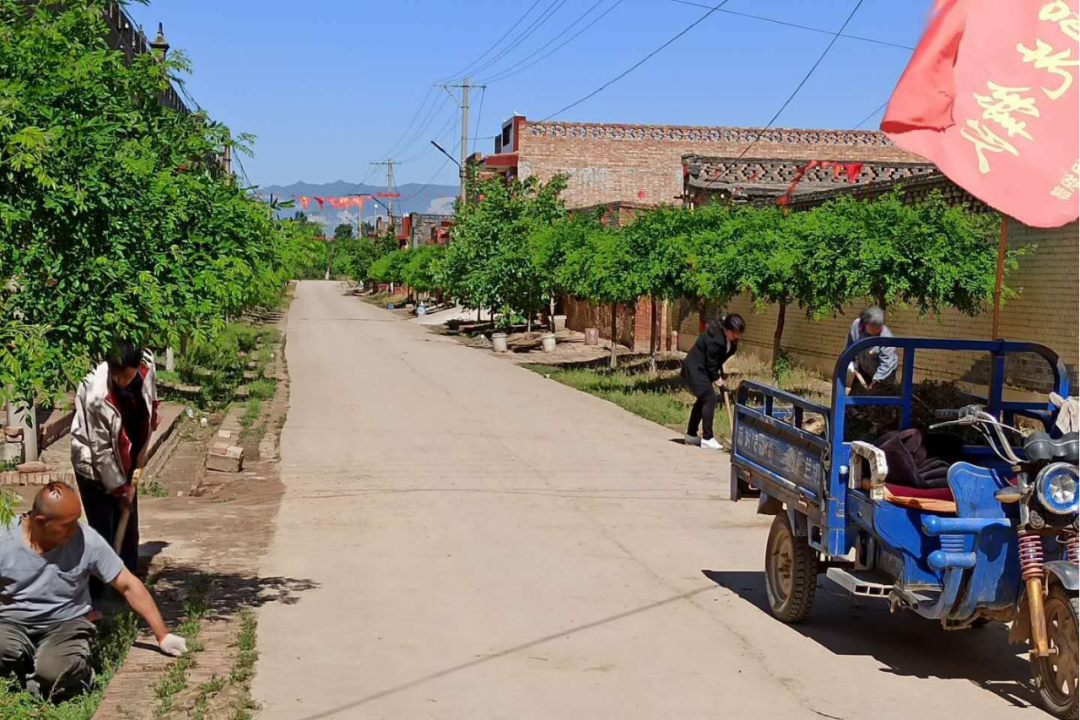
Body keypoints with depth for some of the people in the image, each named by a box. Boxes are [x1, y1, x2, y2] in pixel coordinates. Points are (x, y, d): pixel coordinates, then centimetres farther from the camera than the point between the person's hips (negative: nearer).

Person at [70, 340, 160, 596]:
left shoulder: (146, 366, -17)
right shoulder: (96, 394, -33)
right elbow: (101, 450, -24)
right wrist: (120, 488, -18)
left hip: (126, 464, 6)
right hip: (95, 468, -6)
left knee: (128, 531, 12)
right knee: (102, 534, -3)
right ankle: (95, 591, 9)